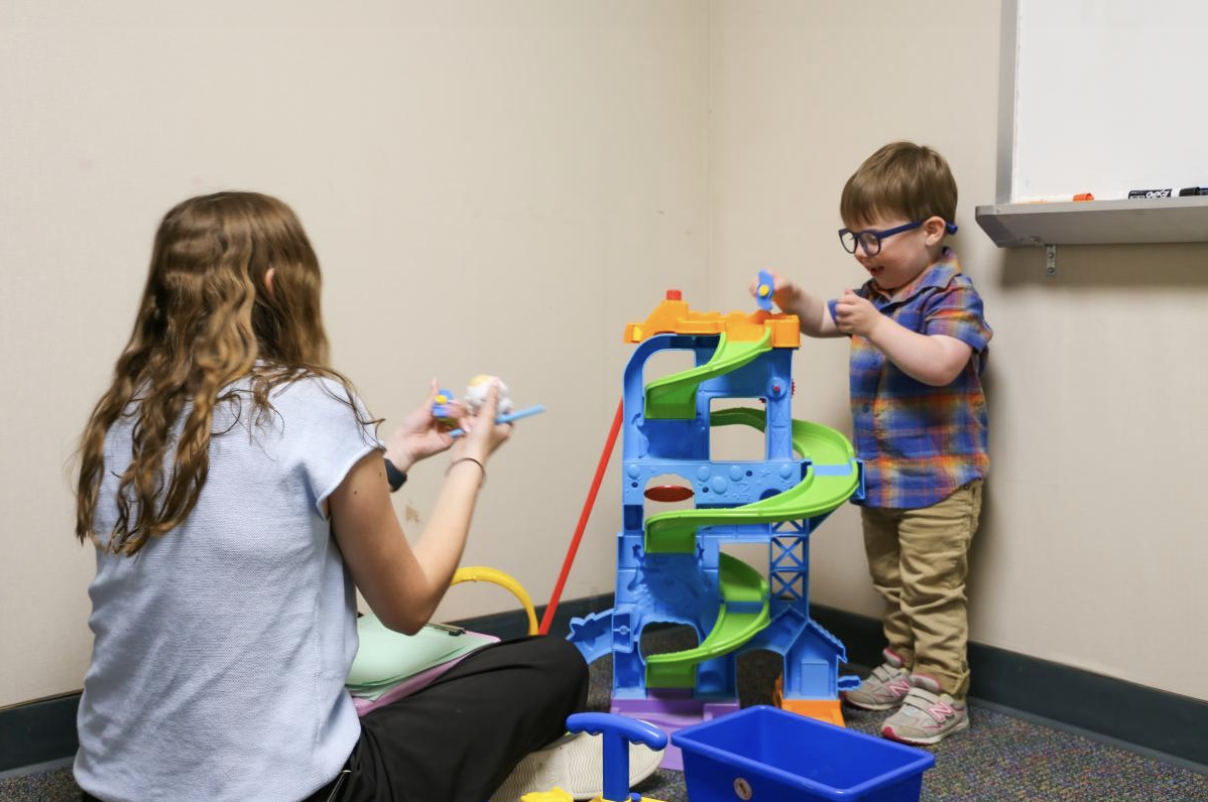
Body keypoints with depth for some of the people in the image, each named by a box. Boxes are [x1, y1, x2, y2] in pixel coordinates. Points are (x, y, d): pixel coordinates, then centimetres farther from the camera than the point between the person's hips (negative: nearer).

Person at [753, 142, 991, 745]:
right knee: (892, 585, 19)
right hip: (878, 477, 9)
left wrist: (876, 326, -30)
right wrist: (794, 301, 2)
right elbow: (824, 322, 23)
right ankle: (901, 670, 34)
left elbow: (940, 364, -31)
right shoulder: (877, 293, 9)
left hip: (937, 479, -9)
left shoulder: (952, 293, -16)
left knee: (932, 590, -1)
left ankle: (941, 694, 9)